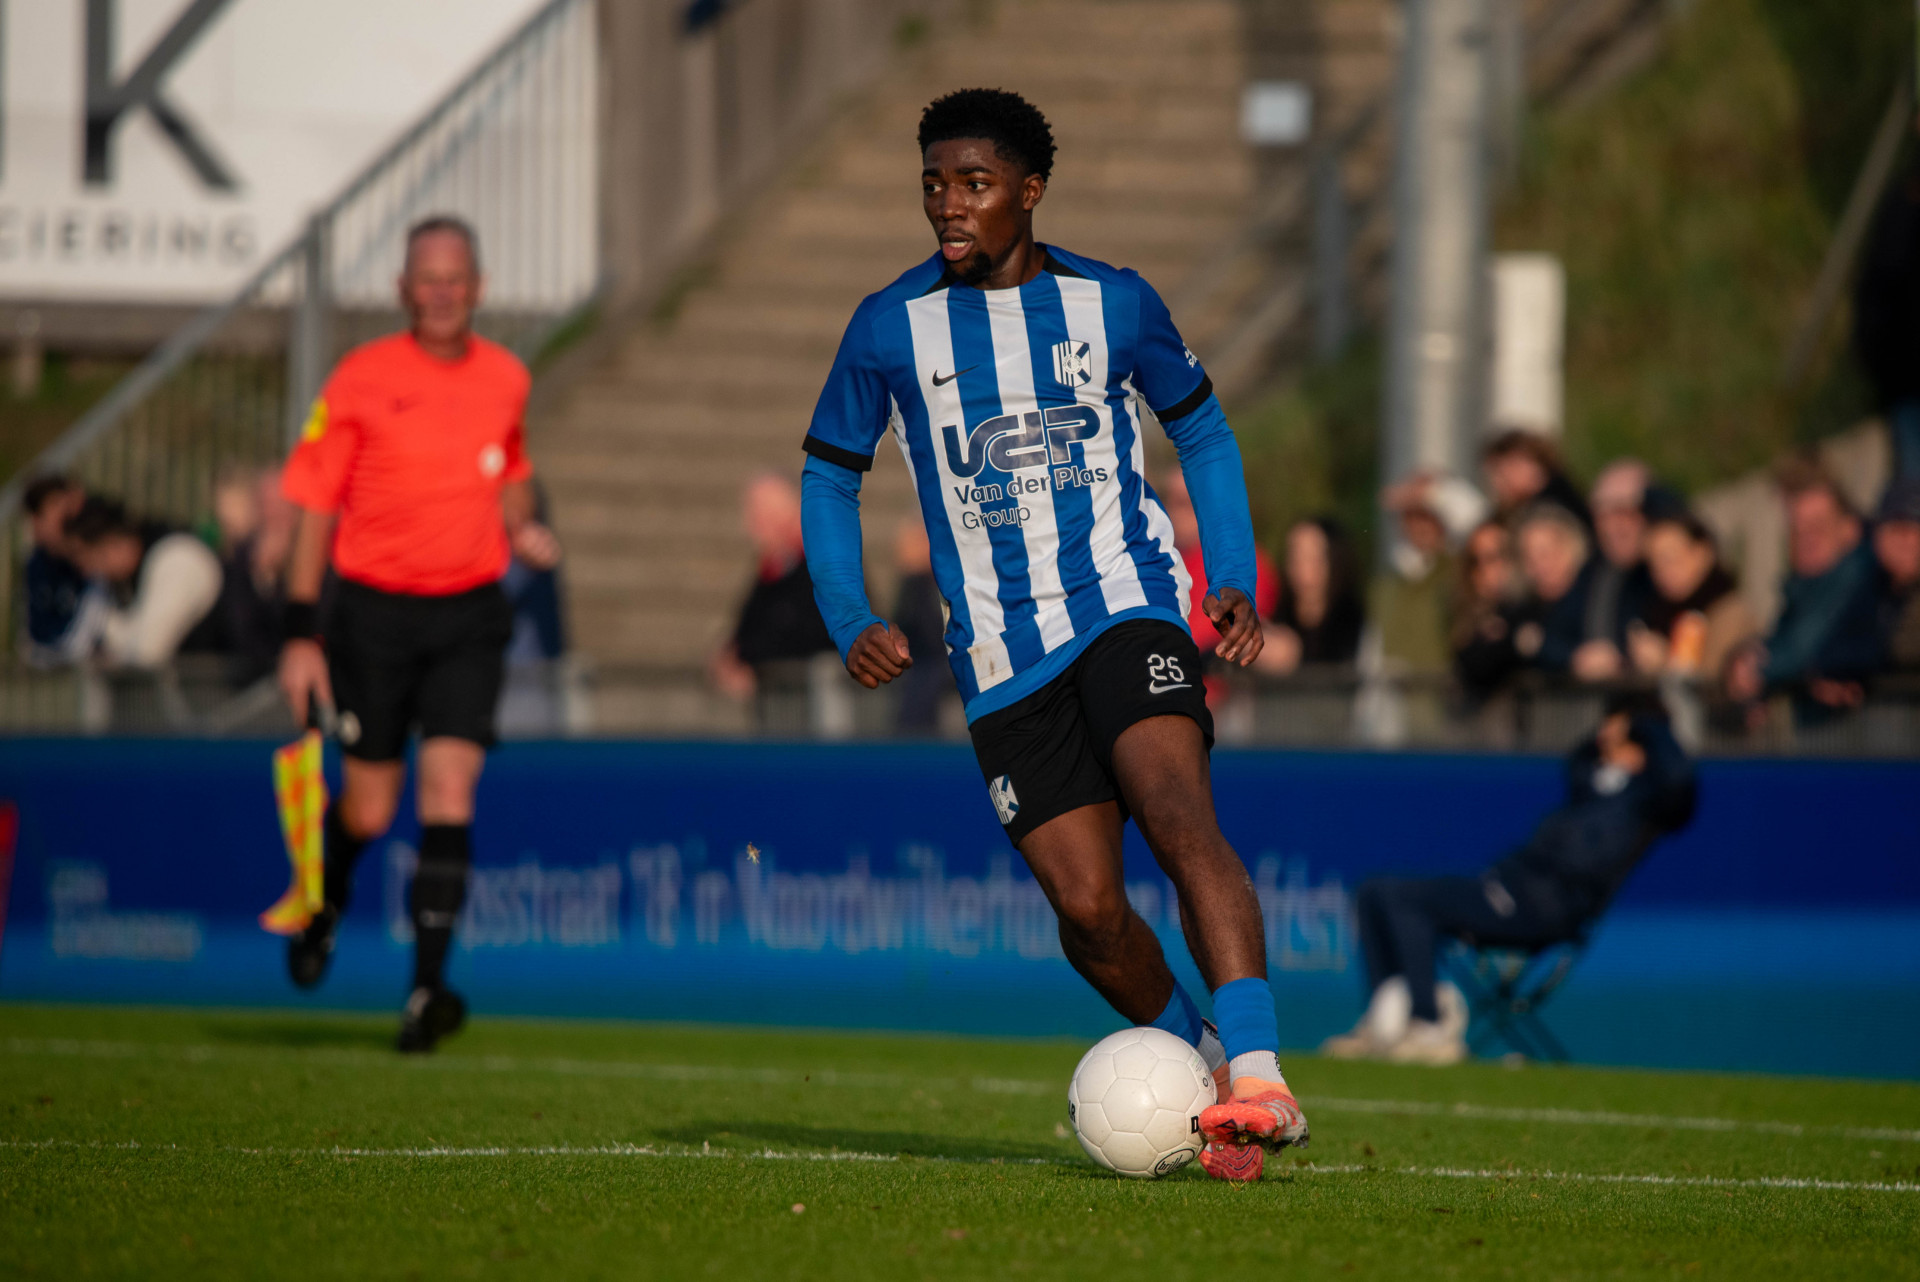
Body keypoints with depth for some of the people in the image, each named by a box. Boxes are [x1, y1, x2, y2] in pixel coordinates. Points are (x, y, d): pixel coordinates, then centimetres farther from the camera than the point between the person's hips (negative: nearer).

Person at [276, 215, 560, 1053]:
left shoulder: (505, 379, 4)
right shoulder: (361, 380, -6)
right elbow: (314, 505, -3)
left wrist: (522, 529, 2)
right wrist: (301, 632, -6)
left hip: (469, 613, 2)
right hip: (375, 609, -2)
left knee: (449, 794, -12)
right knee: (368, 808, 6)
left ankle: (428, 985, -14)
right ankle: (326, 904, 40)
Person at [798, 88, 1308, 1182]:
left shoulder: (1114, 303, 4)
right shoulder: (890, 329, 3)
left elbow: (1203, 432, 17)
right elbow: (830, 477, 14)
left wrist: (1238, 583, 5)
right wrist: (853, 625, 0)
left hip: (1128, 605, -2)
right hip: (1004, 660, 2)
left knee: (1180, 816, -26)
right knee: (1087, 908, -7)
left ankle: (1260, 1081, -35)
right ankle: (1198, 1058, 18)